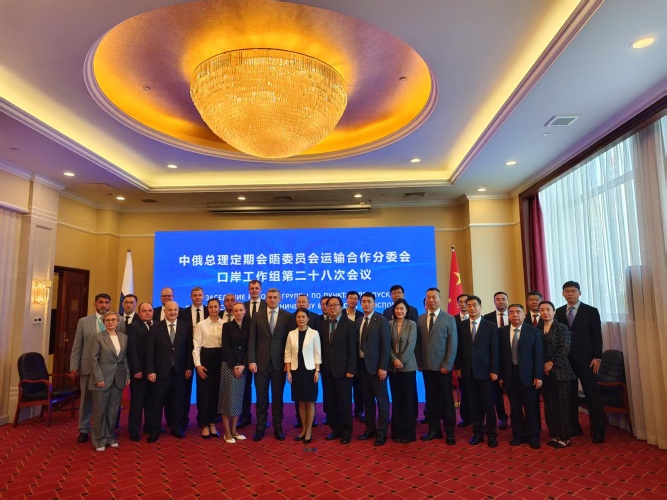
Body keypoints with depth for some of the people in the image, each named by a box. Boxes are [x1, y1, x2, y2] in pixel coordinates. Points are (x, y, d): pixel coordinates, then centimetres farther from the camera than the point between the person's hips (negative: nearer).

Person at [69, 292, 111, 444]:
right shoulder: (84, 321, 5)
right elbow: (77, 346, 5)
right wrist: (74, 366, 1)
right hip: (88, 367, 1)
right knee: (86, 399, 12)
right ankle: (84, 430, 26)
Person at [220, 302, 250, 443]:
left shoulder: (248, 326, 5)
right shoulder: (227, 326, -1)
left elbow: (248, 347, 3)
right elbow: (225, 347, -6)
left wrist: (243, 365, -7)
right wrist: (234, 366, -10)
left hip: (242, 366, 3)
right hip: (229, 365, -3)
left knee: (238, 398, 6)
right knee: (228, 397, -2)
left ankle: (234, 430, 16)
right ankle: (227, 432, 6)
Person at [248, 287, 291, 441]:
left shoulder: (287, 316, 0)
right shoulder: (257, 316, 4)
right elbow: (252, 341, 2)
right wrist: (251, 361, -6)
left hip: (279, 363, -1)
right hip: (261, 362, 1)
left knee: (277, 397, 8)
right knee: (261, 397, 8)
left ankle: (277, 428, 20)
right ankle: (260, 428, 20)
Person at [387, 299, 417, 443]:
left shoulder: (412, 324, -1)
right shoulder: (389, 324, 5)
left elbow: (411, 345, -9)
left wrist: (402, 361, -15)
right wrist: (394, 360, -11)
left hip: (408, 366, -2)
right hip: (393, 366, 2)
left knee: (408, 399, 2)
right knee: (396, 399, 7)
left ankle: (408, 433, 10)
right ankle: (397, 432, 14)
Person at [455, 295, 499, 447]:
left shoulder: (491, 326, 0)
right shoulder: (461, 326, 6)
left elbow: (494, 350, -3)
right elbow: (459, 348, 7)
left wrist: (494, 370, -8)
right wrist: (458, 367, 2)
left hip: (485, 370, -2)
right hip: (468, 371, 2)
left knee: (488, 403, 4)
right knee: (473, 403, 7)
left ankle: (491, 434, 15)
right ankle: (477, 432, 17)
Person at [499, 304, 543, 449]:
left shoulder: (533, 331, -1)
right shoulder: (502, 332, 4)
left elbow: (538, 355, -3)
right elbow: (500, 355, 3)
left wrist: (538, 376, -7)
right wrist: (500, 376, 1)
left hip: (527, 375, -2)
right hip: (510, 375, 2)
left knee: (531, 407, 4)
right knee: (515, 407, 9)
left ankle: (533, 436, 19)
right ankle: (518, 435, 22)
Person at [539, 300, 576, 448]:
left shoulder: (562, 328, -1)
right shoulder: (537, 329, 8)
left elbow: (564, 349, -10)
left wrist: (552, 363, -14)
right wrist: (542, 366, -4)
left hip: (559, 370, -4)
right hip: (544, 372, 4)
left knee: (562, 404, -1)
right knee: (549, 404, 8)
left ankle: (564, 437, 8)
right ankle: (555, 435, 17)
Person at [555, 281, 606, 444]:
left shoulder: (591, 311, 1)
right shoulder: (558, 312, 7)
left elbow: (597, 336, -1)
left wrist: (597, 357, -8)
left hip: (585, 359, -2)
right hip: (565, 359, 3)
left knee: (592, 395, 1)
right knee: (569, 395, 7)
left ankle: (598, 431, 9)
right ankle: (574, 427, 17)